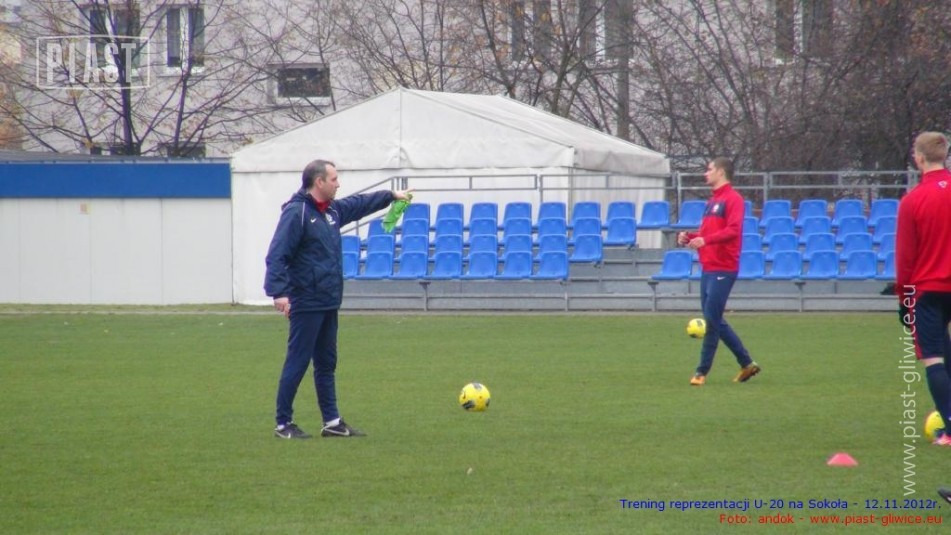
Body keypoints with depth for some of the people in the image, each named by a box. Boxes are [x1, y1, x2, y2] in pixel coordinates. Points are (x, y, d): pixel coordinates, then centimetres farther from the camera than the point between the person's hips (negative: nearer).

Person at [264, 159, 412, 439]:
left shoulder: (333, 210, 12)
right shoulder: (296, 213, -15)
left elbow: (360, 204, 34)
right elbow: (277, 256, -22)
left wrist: (392, 195, 41)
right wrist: (279, 291, -30)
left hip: (328, 304, 9)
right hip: (306, 304, -9)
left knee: (326, 364, 13)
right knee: (297, 363, -4)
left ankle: (332, 422, 19)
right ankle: (283, 424, 2)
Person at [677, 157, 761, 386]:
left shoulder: (733, 198, -8)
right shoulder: (712, 201, 19)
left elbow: (733, 230, -20)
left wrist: (705, 240, -30)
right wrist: (689, 237, 6)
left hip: (723, 270, -10)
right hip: (709, 269, 10)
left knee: (712, 320, -9)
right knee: (714, 320, 11)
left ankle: (702, 371, -5)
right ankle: (747, 364, 20)